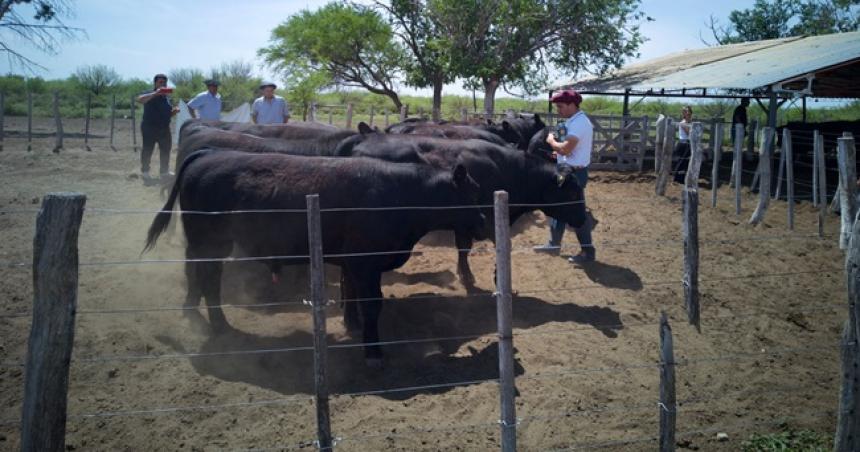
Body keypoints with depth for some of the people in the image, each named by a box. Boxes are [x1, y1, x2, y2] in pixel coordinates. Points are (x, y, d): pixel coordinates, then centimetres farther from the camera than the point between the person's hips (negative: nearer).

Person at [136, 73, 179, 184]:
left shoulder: (166, 97, 15)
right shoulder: (150, 95, -5)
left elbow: (168, 114, 23)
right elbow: (140, 99, -28)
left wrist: (174, 111, 0)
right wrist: (156, 93, -32)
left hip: (164, 128, 6)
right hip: (149, 128, -6)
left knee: (165, 150, 10)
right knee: (147, 150, -1)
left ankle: (164, 172, 22)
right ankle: (144, 172, 9)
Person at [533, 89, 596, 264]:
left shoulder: (579, 123, -21)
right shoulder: (574, 121, 10)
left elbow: (566, 149, -30)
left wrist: (551, 141, -13)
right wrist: (557, 152, 8)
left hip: (573, 173, -10)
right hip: (567, 171, 10)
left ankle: (588, 251, 6)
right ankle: (554, 244, 29)